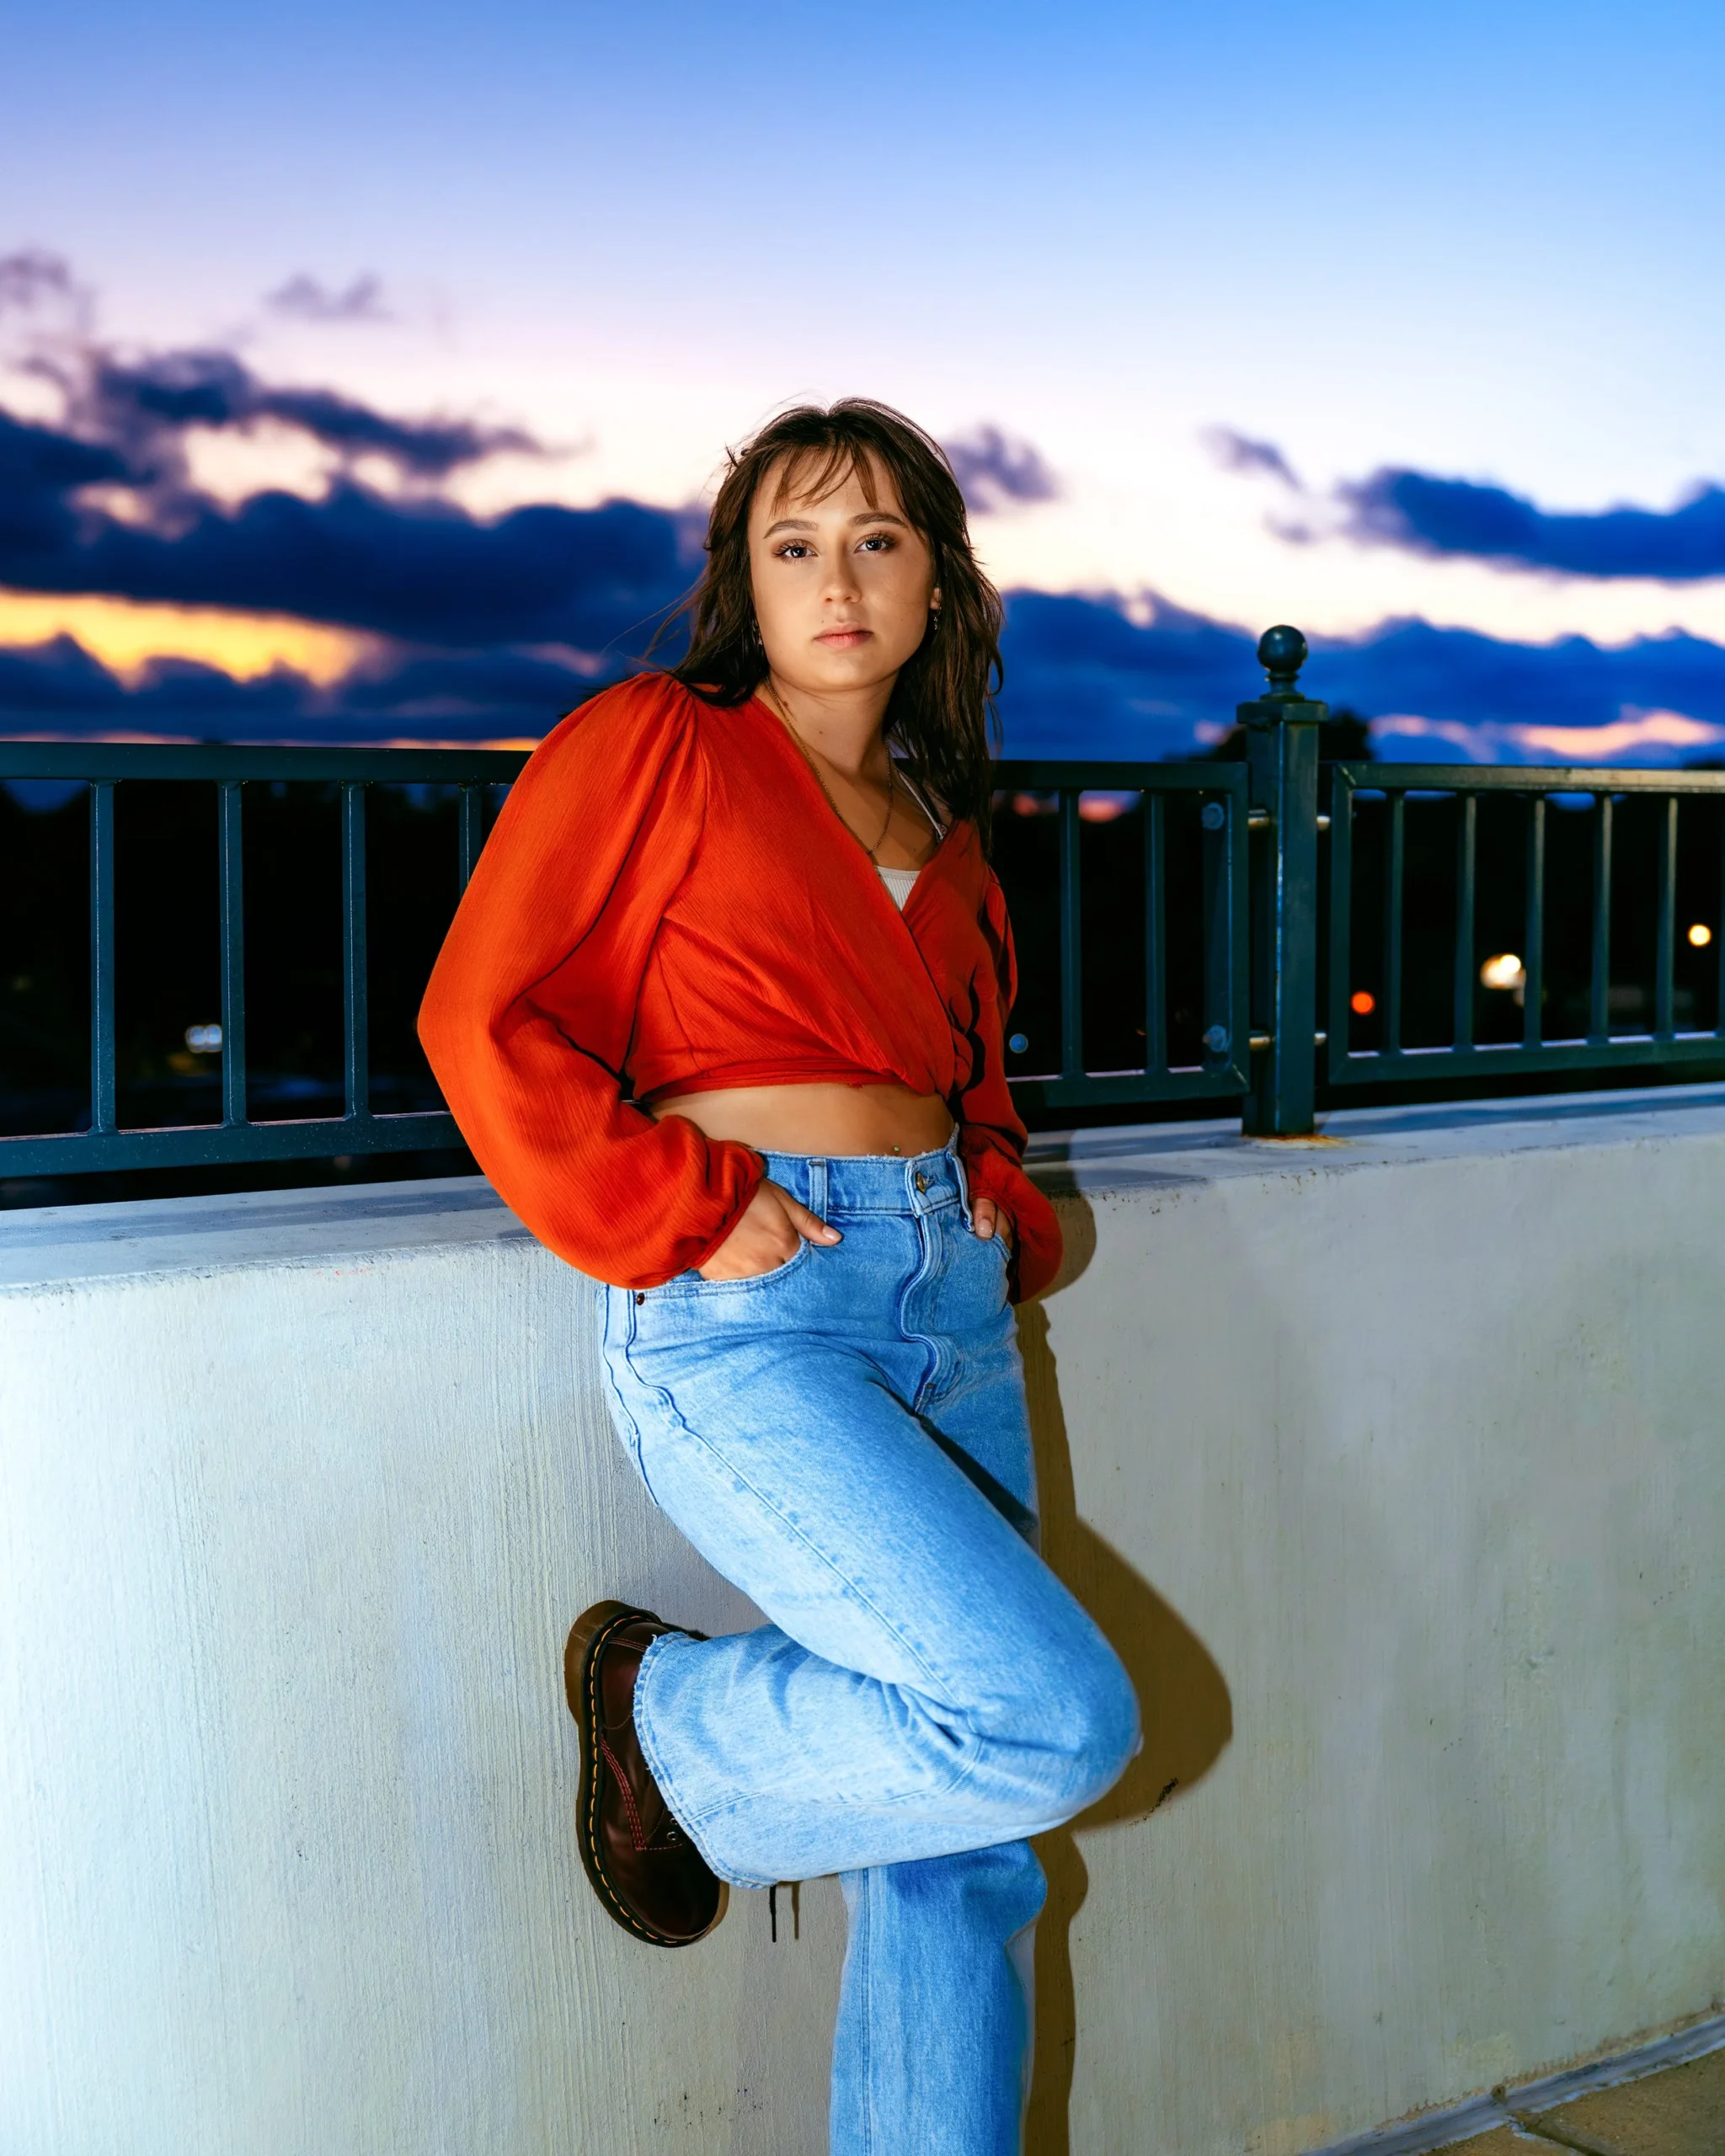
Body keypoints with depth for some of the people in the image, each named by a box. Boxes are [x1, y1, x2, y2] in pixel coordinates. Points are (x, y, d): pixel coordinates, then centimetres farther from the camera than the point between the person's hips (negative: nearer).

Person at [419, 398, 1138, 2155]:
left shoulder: (943, 835, 19)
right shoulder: (652, 744, 1)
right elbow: (482, 1019, -5)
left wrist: (1001, 1212, 9)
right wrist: (690, 1215, -11)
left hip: (952, 1304, 7)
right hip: (745, 1311, -7)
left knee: (961, 1867, 6)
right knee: (1057, 1718, -18)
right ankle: (664, 1716, 6)